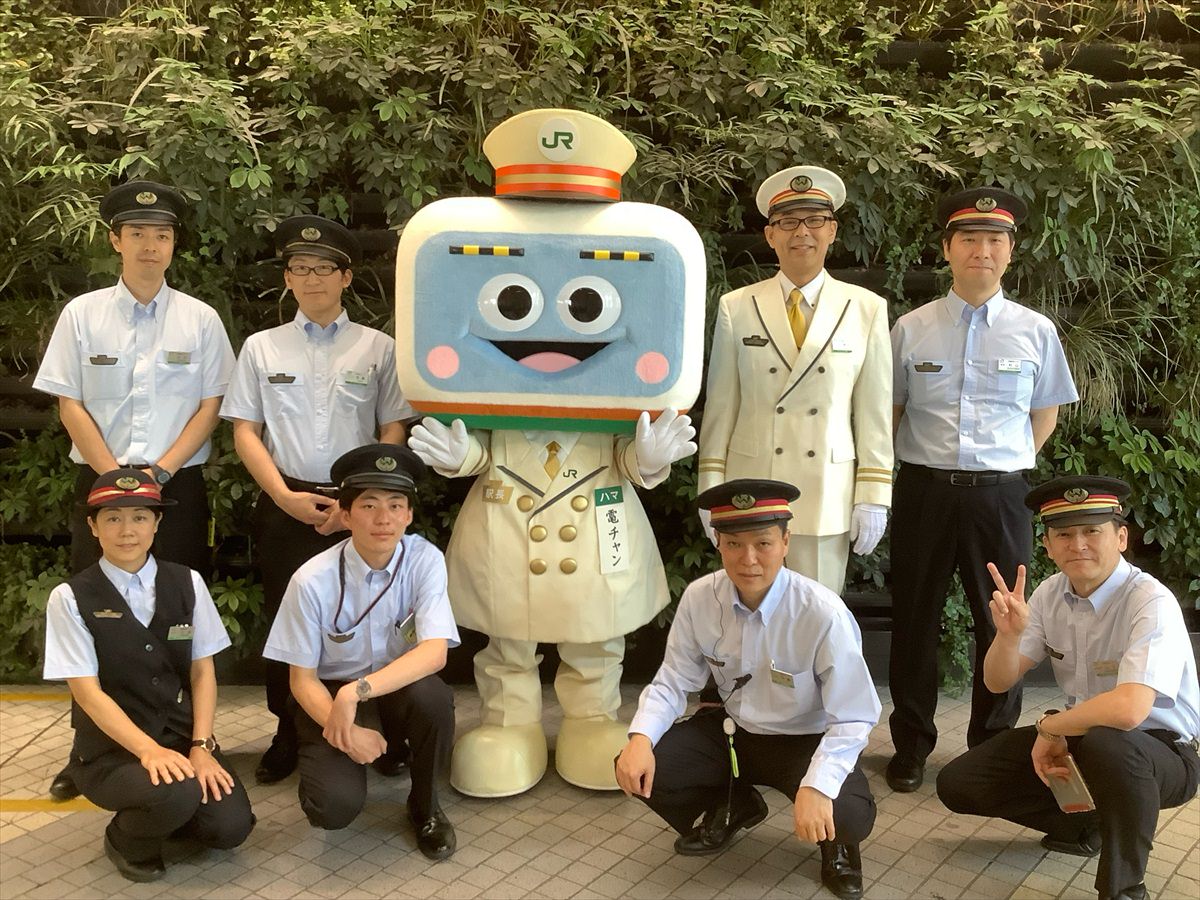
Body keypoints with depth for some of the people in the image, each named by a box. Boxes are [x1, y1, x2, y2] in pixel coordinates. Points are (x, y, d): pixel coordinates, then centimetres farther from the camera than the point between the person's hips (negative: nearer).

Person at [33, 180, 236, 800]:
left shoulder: (200, 319, 2)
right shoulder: (82, 314, 3)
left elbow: (210, 406, 0)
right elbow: (70, 405, 0)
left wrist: (160, 471, -10)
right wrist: (116, 475, -9)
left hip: (178, 486, 0)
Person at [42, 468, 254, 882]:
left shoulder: (187, 583, 1)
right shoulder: (70, 598, -7)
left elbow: (203, 671, 2)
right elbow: (87, 690, -12)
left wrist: (201, 747, -12)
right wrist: (148, 749, -24)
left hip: (182, 735, 3)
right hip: (111, 747, -3)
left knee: (230, 825, -17)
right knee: (176, 795, -32)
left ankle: (158, 813, 16)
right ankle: (126, 838, 3)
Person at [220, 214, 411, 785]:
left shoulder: (378, 348, 4)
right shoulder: (262, 348, 7)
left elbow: (393, 433, 1)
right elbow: (245, 431, 4)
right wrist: (286, 497, -8)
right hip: (285, 506, 1)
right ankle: (287, 736, 23)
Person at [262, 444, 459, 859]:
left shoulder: (425, 561, -16)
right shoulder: (313, 581, -18)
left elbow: (434, 653, -26)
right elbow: (302, 679, -9)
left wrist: (356, 693, -36)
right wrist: (347, 731, -26)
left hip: (398, 691, 1)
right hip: (329, 698, -1)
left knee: (431, 696, -34)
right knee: (335, 805, -26)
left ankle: (425, 806, -4)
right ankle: (324, 762, 14)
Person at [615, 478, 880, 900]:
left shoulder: (823, 613, -27)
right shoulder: (699, 598, -15)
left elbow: (853, 719, -22)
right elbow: (673, 681, -6)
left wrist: (816, 786, -37)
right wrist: (640, 738, -25)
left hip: (805, 742, -4)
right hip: (731, 731, 4)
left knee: (847, 815, -33)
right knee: (639, 767, -15)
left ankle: (836, 847, 11)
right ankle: (734, 806, 17)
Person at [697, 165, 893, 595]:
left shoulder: (867, 309, 3)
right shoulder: (736, 308, 3)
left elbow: (874, 411, 3)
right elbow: (720, 405, 4)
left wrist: (873, 497, 0)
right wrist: (712, 489, 2)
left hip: (828, 497, 0)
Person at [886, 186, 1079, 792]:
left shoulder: (1036, 331, 2)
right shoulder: (910, 329, 2)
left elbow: (1045, 413, 13)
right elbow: (890, 411, 9)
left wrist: (1008, 466, 6)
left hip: (1000, 495, 0)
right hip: (924, 490, 0)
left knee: (1001, 625, 8)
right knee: (914, 622, 10)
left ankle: (994, 746, 27)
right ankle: (911, 745, 26)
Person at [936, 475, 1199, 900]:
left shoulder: (1152, 604, -25)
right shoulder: (1051, 593, -5)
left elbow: (1128, 710, -39)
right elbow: (999, 682, 0)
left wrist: (1049, 727, -22)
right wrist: (1009, 634, -22)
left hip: (1161, 753, -6)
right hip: (1079, 735, 6)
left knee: (1106, 744, -41)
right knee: (958, 784, -3)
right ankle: (1084, 824, 19)